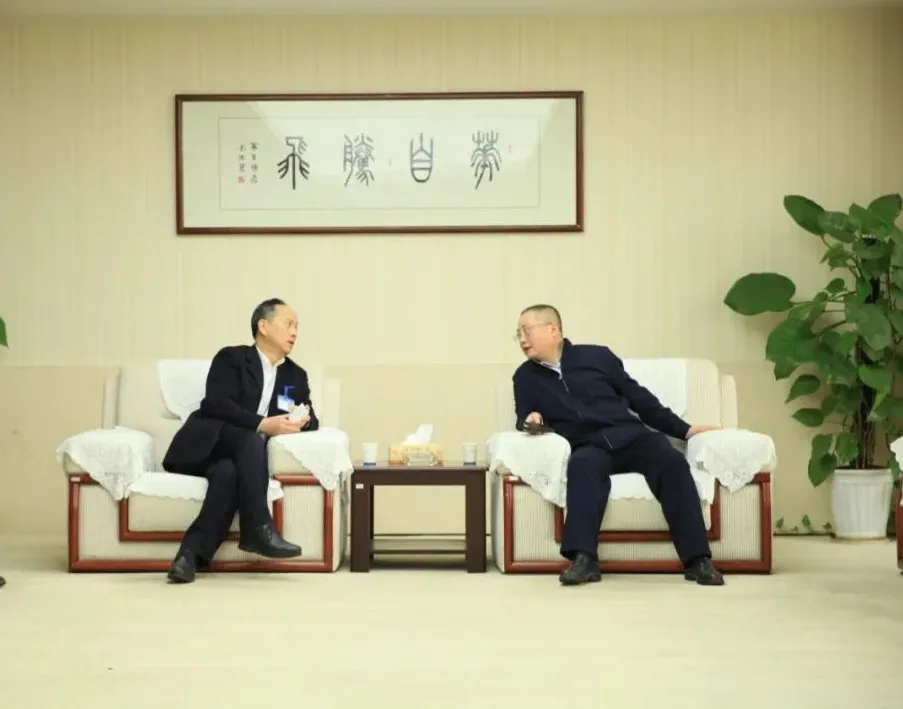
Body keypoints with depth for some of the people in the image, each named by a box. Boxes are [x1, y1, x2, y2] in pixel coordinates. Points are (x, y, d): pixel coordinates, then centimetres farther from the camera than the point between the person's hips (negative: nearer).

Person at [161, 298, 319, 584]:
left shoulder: (295, 376, 19)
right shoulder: (231, 358, 2)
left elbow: (312, 420, 15)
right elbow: (217, 405, -13)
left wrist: (301, 422, -11)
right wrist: (263, 425, -23)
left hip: (235, 456, 4)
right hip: (205, 446, -3)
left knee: (228, 472, -35)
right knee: (252, 439, -35)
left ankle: (191, 553, -43)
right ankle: (258, 528, -39)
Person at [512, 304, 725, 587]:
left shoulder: (596, 355, 14)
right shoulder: (525, 377, 17)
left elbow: (638, 396, 16)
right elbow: (523, 420, 20)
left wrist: (683, 429, 12)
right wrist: (530, 420, -6)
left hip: (629, 434, 1)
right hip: (588, 447, -1)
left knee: (671, 460, -31)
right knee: (584, 464, -38)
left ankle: (698, 559, -34)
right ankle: (583, 558, -48)